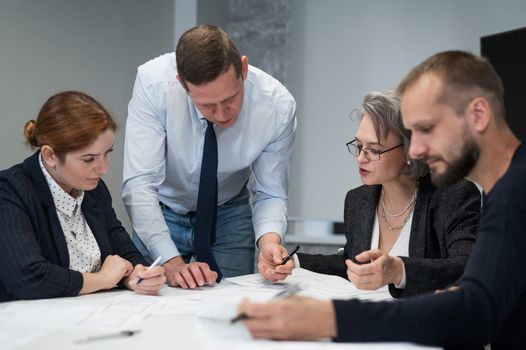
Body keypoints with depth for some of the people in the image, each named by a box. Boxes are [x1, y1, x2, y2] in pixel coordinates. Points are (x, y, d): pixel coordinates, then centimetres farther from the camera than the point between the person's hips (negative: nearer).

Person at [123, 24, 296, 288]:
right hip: (161, 213, -1)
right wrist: (172, 262, -41)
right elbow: (139, 184, -31)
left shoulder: (278, 106, -26)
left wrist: (269, 239, -36)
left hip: (229, 215, 1)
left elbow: (270, 194, -15)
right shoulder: (153, 83, -31)